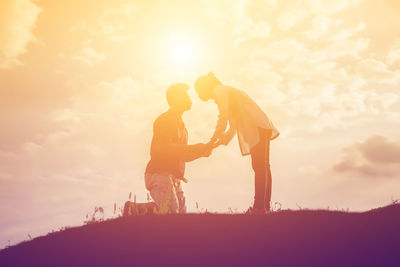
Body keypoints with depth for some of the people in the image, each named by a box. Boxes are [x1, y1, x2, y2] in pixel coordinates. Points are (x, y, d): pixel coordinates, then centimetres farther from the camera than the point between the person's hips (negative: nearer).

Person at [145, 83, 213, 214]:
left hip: (174, 178, 9)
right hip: (159, 174, -9)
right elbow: (164, 149, -19)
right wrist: (196, 149, -18)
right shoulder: (164, 120, -5)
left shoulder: (180, 123, 27)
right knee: (171, 213, -24)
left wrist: (201, 151, 10)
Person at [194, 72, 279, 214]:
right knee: (262, 166, 7)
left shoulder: (219, 90, 0)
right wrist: (220, 142, 16)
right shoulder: (225, 92, 28)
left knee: (259, 166, -15)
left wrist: (213, 140, -6)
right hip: (262, 128, 10)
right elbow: (233, 127, 25)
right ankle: (265, 205, 7)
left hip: (259, 126, -10)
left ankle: (259, 206, -20)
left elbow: (223, 119, -13)